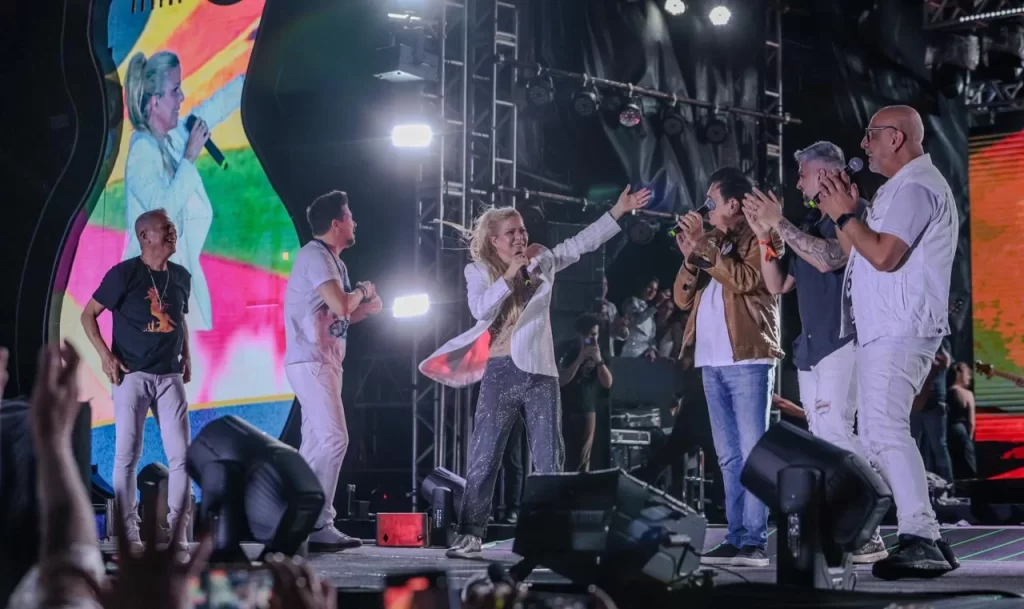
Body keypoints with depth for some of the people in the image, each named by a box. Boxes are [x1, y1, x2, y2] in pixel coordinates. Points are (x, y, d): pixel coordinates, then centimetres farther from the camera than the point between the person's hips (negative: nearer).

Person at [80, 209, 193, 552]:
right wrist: (105, 355, -10)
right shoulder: (124, 274, -6)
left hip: (170, 376, 4)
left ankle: (175, 532, 6)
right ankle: (129, 532, 4)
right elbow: (89, 315, -2)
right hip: (133, 376, -4)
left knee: (181, 455, -2)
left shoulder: (181, 277, 10)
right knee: (127, 454, -3)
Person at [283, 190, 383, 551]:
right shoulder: (315, 256, -12)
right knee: (333, 439, -15)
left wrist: (366, 308, 7)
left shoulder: (331, 260, 19)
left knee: (316, 443, 9)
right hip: (311, 362, -10)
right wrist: (362, 291, -4)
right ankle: (318, 525, -15)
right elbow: (341, 306, -23)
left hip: (324, 362, 10)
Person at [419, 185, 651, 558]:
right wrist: (510, 274, -20)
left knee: (550, 460, 3)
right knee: (484, 459, -2)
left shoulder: (542, 260, 9)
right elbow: (481, 310, -14)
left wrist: (619, 211, 7)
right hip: (501, 373, -2)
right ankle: (470, 536, 2)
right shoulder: (478, 271, 2)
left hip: (540, 372, 2)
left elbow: (583, 242, 11)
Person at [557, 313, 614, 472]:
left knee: (582, 461, -4)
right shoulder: (566, 349, -3)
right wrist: (580, 359, -19)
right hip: (563, 409, -2)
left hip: (587, 410, 2)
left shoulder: (599, 351, 6)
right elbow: (560, 380, -12)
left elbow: (607, 383, 0)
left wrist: (599, 361, -15)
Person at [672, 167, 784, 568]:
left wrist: (706, 249, -13)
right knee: (729, 456, 7)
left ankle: (755, 541, -12)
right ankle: (736, 537, 8)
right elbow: (682, 298, 15)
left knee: (752, 452, -9)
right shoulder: (712, 242, 20)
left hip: (747, 359, -7)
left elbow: (745, 280, -16)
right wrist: (690, 255, -1)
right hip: (712, 361, 7)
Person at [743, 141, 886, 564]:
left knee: (835, 429, -19)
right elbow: (777, 285, 20)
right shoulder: (809, 224, 19)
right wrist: (764, 236, 8)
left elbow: (829, 259, -21)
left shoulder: (854, 211, -4)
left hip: (844, 340, -9)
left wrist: (779, 223, -15)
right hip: (810, 345, 9)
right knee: (819, 437, 4)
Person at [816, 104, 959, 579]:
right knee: (876, 436, 12)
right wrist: (845, 212, 13)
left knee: (885, 431, -23)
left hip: (899, 332, -11)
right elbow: (860, 255, 22)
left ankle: (920, 540, -29)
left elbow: (884, 255, -21)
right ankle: (923, 540, 14)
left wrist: (844, 214, -9)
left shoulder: (916, 186, -10)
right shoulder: (900, 189, 23)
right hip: (883, 331, 11)